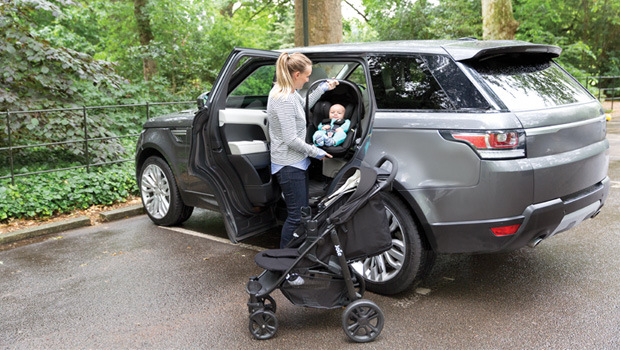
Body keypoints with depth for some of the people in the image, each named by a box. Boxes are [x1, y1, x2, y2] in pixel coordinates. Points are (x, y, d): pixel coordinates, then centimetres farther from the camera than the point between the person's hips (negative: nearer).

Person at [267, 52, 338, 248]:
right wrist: (315, 152, -12)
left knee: (300, 211, 18)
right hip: (289, 165, -11)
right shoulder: (283, 100, -24)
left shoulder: (288, 92, 7)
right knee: (296, 215, -4)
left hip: (296, 162, 11)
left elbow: (303, 106, 28)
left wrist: (322, 89, 21)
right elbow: (291, 140, -24)